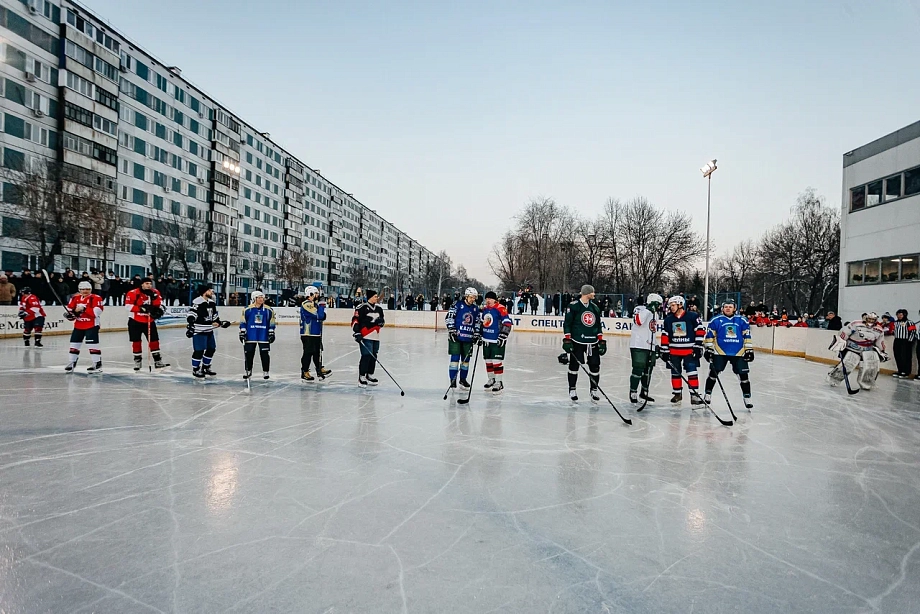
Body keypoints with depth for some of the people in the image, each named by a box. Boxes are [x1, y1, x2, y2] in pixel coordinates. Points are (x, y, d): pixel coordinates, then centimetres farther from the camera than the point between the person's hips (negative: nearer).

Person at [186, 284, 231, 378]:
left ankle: (205, 368, 28)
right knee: (199, 351, -6)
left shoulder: (212, 302, 10)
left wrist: (220, 322, 18)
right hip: (199, 331, -9)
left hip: (209, 330, 9)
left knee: (211, 349, 14)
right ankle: (195, 369, 9)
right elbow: (191, 315, -21)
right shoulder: (197, 302, -17)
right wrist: (190, 326, -29)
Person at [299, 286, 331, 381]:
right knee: (308, 353, -3)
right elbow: (319, 315, -23)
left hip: (316, 333, 9)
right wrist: (321, 305, -11)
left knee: (318, 352, 14)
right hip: (308, 334, -9)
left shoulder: (315, 304, 16)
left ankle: (320, 369, 22)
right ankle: (305, 372, 6)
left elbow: (322, 316, 24)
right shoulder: (306, 304, -16)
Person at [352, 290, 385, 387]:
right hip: (365, 337, -8)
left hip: (375, 337, 8)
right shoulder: (362, 307, -10)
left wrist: (381, 321, -3)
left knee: (373, 357, 13)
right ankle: (361, 377, -3)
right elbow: (355, 320, -11)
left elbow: (382, 321, 20)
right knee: (366, 356, -11)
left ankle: (369, 376, 26)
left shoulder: (378, 308, 13)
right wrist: (357, 333, -16)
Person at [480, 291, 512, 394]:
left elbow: (507, 323, -17)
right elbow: (481, 322, 23)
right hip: (486, 340, 8)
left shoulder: (501, 309, -13)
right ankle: (491, 379, 29)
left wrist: (503, 336, -20)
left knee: (497, 361, -7)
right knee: (488, 361, 15)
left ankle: (499, 383, 0)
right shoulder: (484, 309, 11)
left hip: (497, 341, -8)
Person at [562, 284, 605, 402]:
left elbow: (598, 325, 18)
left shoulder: (595, 307, 13)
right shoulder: (573, 306, -5)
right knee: (574, 365, 2)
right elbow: (567, 323, -5)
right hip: (577, 341, -5)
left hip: (593, 342, 5)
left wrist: (601, 340, 12)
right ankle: (572, 389, 17)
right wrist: (567, 340, -10)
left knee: (595, 366, 3)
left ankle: (594, 389, 19)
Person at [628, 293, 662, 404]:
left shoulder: (654, 314, 20)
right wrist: (648, 309, -29)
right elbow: (638, 321, -28)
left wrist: (656, 346, 25)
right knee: (638, 369, -10)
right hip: (638, 346, -9)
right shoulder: (640, 309, -7)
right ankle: (633, 393, -1)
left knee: (648, 370, 14)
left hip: (650, 346, 9)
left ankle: (644, 392, 28)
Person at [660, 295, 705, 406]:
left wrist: (698, 346, -9)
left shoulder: (693, 316, -7)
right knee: (675, 373, 9)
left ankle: (694, 395, 1)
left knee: (692, 372, -5)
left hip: (690, 350, -4)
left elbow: (700, 331, -6)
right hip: (674, 351, 4)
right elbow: (665, 336, 8)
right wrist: (664, 351, 6)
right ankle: (677, 394, 22)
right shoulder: (668, 319, 6)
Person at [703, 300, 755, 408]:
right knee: (713, 373, 0)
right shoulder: (716, 320, 1)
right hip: (720, 352, -1)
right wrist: (708, 348, -3)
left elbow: (747, 336, 9)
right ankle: (707, 394, 15)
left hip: (738, 353, 1)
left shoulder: (742, 320, 6)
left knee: (743, 375, 1)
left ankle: (747, 397, 14)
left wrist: (749, 350, 5)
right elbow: (709, 335, 2)